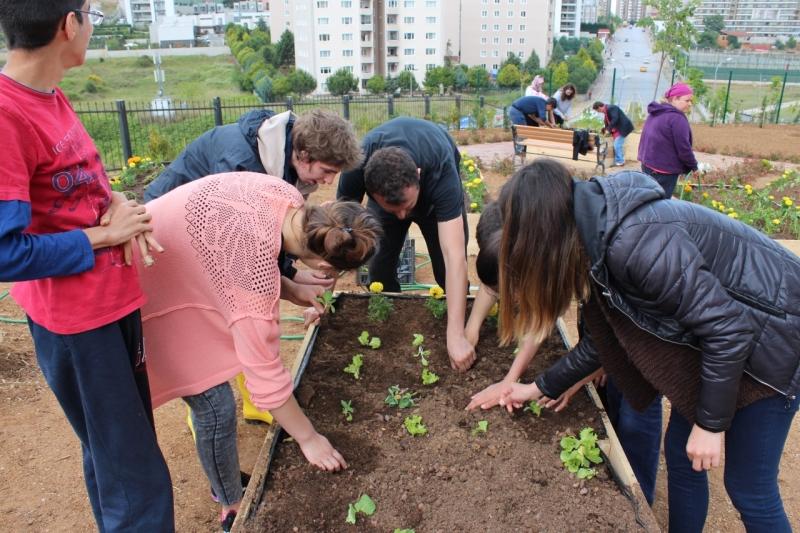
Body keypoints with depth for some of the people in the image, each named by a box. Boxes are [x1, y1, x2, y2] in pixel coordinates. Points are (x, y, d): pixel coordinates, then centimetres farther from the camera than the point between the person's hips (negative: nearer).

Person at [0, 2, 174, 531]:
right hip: (76, 321, -9)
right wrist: (105, 234, -16)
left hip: (115, 299, 9)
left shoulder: (52, 99, 4)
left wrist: (115, 201, -4)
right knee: (134, 482, 6)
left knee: (120, 445, 26)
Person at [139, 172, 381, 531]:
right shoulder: (254, 262, -38)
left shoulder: (290, 200, -16)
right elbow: (264, 370, -29)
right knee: (215, 405, -4)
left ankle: (226, 483, 37)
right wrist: (308, 438, -18)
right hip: (149, 286, -8)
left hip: (180, 264, 8)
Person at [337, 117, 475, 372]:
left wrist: (456, 337, -53)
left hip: (437, 192, -1)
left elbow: (454, 257, -49)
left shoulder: (441, 170, -45)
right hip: (384, 184, 2)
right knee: (380, 267, -9)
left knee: (447, 268, -10)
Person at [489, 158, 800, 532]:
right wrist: (540, 388, 12)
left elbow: (728, 329, -28)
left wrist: (711, 422, -16)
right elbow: (605, 339, 7)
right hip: (720, 334, 8)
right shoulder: (600, 238, -3)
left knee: (748, 488, 3)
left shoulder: (636, 241, -33)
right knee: (680, 452, 14)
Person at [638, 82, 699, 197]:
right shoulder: (677, 117, -17)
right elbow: (683, 148, -18)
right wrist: (694, 166, -2)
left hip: (648, 164, 9)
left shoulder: (656, 113, 13)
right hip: (664, 170, -9)